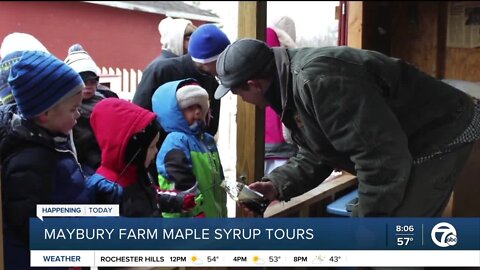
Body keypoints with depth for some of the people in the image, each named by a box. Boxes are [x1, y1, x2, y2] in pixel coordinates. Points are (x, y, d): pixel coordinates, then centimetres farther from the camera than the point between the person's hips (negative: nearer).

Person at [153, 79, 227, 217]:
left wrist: (222, 213, 21)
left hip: (213, 215, 9)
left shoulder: (208, 140, 14)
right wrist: (198, 213, -22)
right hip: (189, 219, -9)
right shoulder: (176, 143, -14)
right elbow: (184, 185, -22)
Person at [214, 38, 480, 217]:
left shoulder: (317, 79, -32)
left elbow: (382, 154, -33)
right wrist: (277, 185, -4)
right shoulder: (291, 86, 5)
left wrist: (367, 222, -21)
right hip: (410, 143, 10)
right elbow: (316, 156, 11)